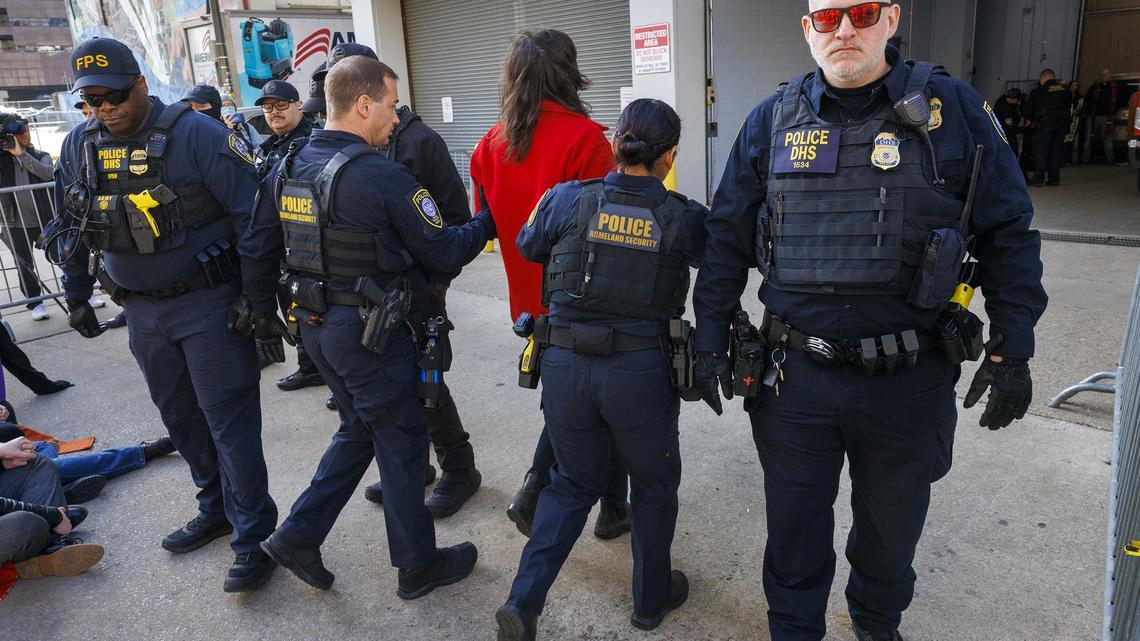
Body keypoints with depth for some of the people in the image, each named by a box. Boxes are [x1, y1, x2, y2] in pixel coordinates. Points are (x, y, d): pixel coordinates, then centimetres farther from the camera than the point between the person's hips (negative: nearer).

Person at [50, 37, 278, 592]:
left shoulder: (193, 133, -14)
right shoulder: (78, 146, 6)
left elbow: (251, 212, -16)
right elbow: (69, 227, 18)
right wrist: (77, 296, 19)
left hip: (208, 303, -6)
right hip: (142, 312, 7)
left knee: (230, 421, -2)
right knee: (181, 419, 17)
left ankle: (251, 536, 10)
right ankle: (216, 509, 36)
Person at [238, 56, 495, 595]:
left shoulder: (286, 170, 4)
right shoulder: (384, 176, -19)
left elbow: (256, 251, 9)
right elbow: (444, 252, -14)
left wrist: (265, 316, 20)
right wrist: (488, 222, 3)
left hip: (315, 327, 8)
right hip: (372, 333, -7)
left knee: (360, 430, 24)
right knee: (402, 442, 8)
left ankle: (298, 537, 26)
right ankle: (418, 565, 24)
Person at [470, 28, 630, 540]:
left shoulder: (490, 146, 1)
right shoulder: (583, 138, -18)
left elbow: (486, 225, 9)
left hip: (531, 301, 6)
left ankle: (534, 492, 17)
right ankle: (614, 510, 28)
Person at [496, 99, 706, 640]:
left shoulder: (566, 201, -4)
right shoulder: (684, 218, -6)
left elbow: (527, 248, 14)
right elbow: (711, 258, 15)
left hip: (566, 365, 2)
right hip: (642, 372, -2)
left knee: (573, 483, 23)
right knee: (654, 484, 22)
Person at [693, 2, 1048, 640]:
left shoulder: (953, 108, -4)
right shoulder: (772, 120, 1)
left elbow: (1010, 233, 0)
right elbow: (728, 235, 5)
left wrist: (1012, 350, -4)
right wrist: (712, 340, 3)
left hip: (908, 379, 0)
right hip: (796, 374, 1)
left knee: (892, 527, 22)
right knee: (794, 530, 15)